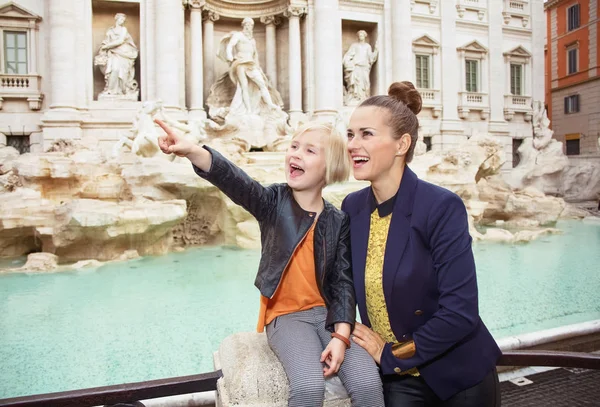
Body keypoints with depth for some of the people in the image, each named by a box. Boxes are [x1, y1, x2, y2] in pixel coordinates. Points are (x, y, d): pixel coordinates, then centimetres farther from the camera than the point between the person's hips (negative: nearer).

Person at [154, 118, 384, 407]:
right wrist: (191, 151, -42)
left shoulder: (338, 221, 0)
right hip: (285, 315, -2)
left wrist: (341, 336, -13)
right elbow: (237, 183, -24)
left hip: (327, 313, 2)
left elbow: (343, 281, -1)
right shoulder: (274, 201, -3)